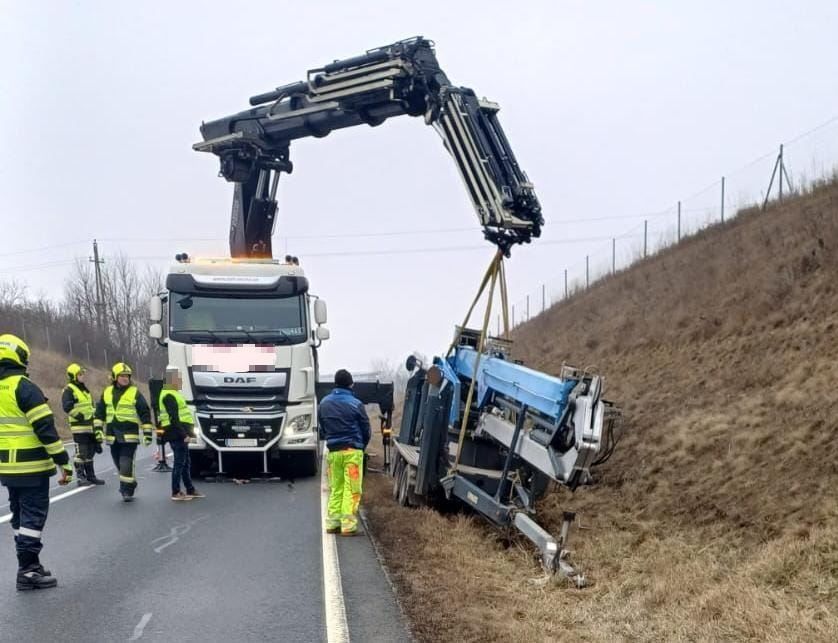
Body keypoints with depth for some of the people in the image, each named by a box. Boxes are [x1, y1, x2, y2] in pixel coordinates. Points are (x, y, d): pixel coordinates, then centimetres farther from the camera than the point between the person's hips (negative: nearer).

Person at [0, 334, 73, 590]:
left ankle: (27, 566, 22)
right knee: (33, 516, -2)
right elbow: (45, 429, -17)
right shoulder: (25, 388, -14)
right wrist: (64, 462, -13)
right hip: (32, 466, -7)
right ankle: (28, 569, -2)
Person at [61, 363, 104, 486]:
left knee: (90, 452, 13)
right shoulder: (69, 390, -8)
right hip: (79, 427, -9)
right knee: (81, 452, -8)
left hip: (89, 426, 9)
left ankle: (90, 476, 21)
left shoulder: (85, 389, 20)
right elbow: (67, 407, -21)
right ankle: (80, 477, -4)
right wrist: (79, 415, -20)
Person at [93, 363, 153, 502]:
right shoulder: (107, 392, 9)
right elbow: (100, 412, 16)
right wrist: (98, 428, 6)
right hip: (112, 436, 5)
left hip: (129, 436, -5)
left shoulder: (135, 393, -2)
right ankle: (130, 484, 31)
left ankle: (127, 490, -6)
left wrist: (147, 433, -5)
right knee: (120, 464, 13)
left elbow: (145, 413, -2)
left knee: (126, 464, -12)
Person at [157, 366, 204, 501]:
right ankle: (176, 492, -2)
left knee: (186, 462, 15)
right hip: (177, 434, -11)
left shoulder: (172, 394, 20)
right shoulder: (169, 396, -14)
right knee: (179, 462, -6)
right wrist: (184, 434, -23)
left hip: (180, 434, 11)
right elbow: (174, 418, -21)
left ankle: (190, 490, 22)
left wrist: (185, 433, 21)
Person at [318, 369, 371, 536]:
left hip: (333, 451, 5)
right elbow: (366, 429, 0)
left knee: (335, 489, 14)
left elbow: (322, 428, 14)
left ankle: (332, 523, 12)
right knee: (351, 490, -2)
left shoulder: (324, 403, 6)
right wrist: (362, 447, 16)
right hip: (352, 451, -4)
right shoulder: (356, 404, -8)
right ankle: (348, 525, -6)